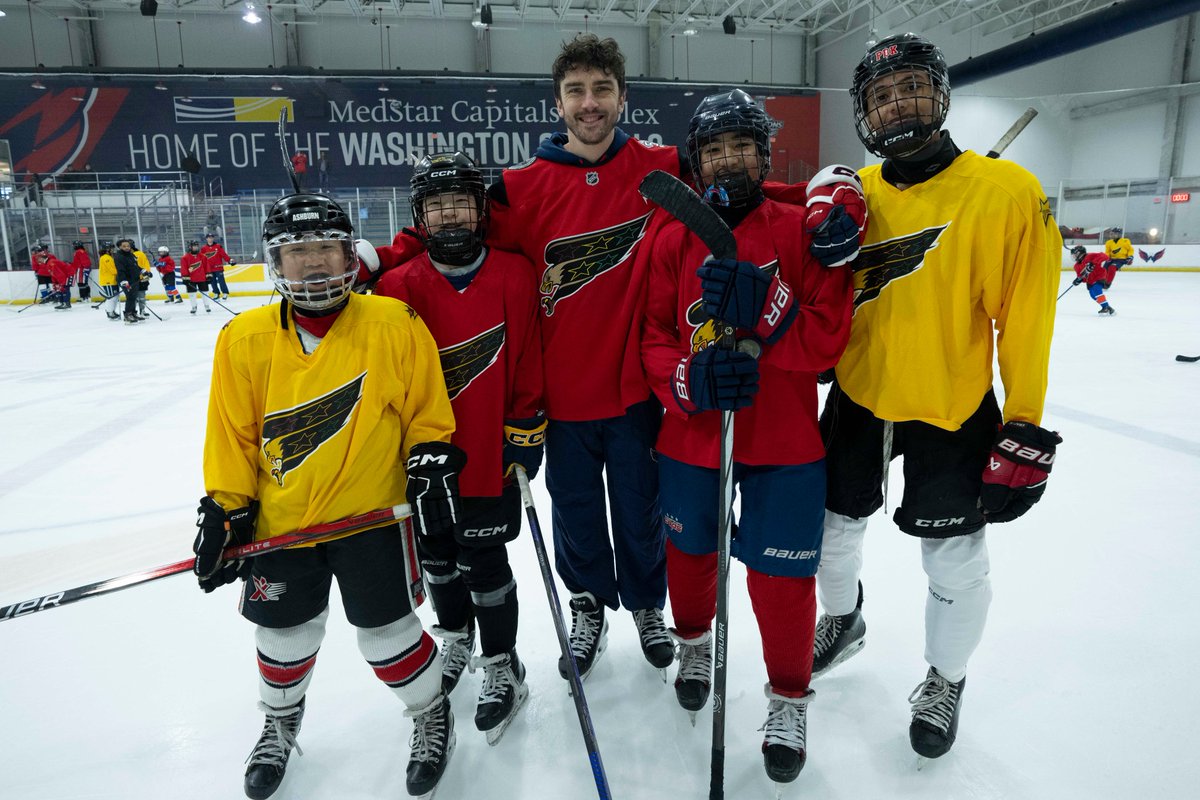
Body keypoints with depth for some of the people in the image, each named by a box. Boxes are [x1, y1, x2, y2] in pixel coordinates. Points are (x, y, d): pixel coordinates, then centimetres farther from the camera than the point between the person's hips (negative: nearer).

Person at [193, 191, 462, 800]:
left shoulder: (396, 325, -10)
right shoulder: (244, 339, -5)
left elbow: (425, 412, -2)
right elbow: (232, 435, 2)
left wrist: (432, 467, -8)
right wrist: (226, 510, 1)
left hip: (372, 516, -2)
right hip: (278, 521, 3)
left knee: (387, 632, 7)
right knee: (284, 635, 19)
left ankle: (432, 714, 36)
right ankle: (280, 721, 50)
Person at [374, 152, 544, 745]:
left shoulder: (513, 276, -8)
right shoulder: (399, 286, -6)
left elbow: (527, 365, -3)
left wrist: (525, 433, -3)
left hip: (490, 456, -2)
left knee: (484, 563, 7)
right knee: (437, 556, 20)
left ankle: (501, 664, 30)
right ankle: (455, 635, 47)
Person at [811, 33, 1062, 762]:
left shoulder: (1007, 191, -12)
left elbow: (1027, 318, -12)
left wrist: (1025, 429, -12)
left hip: (954, 414, -3)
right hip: (858, 400, 4)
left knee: (955, 565, 9)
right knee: (832, 527, 17)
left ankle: (945, 682, 38)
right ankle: (843, 622, 48)